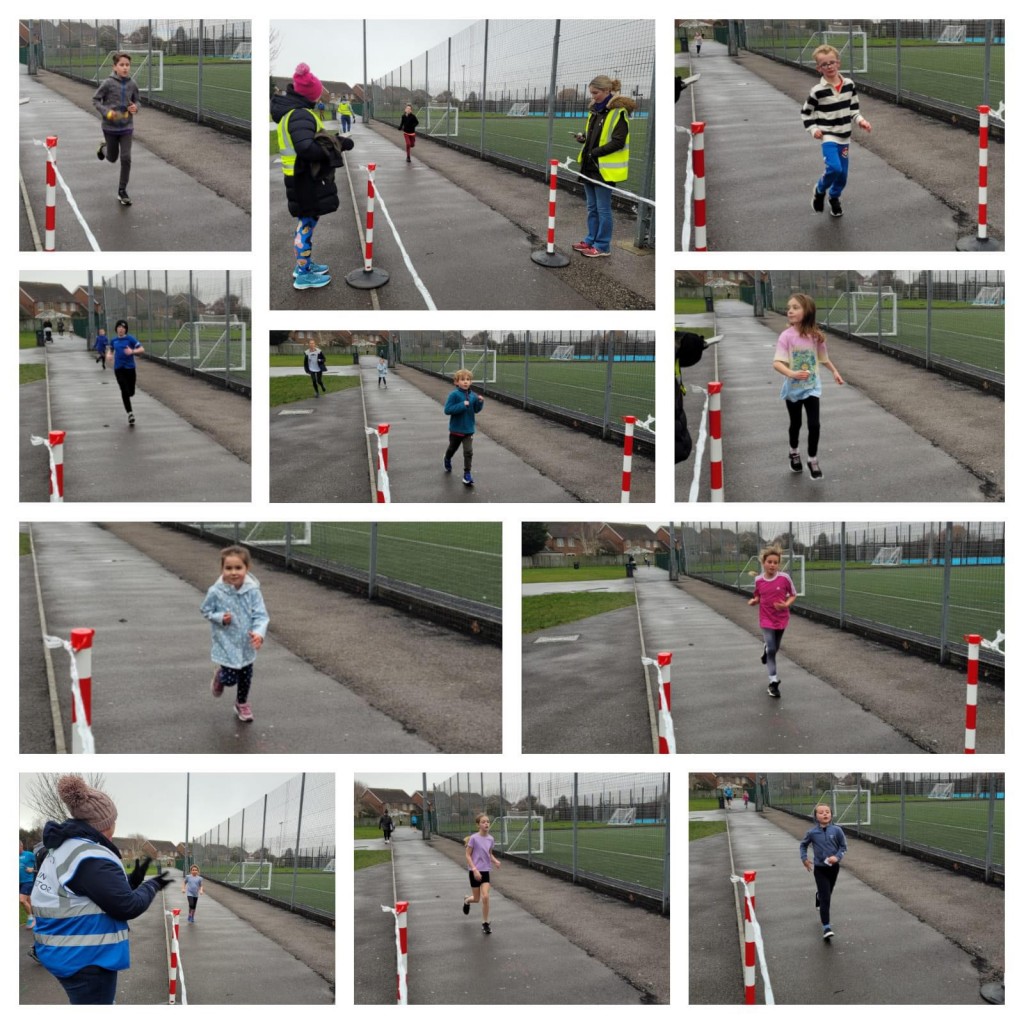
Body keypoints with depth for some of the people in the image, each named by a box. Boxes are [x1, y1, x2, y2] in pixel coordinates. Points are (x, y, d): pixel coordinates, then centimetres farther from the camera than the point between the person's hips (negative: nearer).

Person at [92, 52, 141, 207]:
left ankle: (122, 191, 7)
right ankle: (104, 148, 52)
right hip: (110, 127, -2)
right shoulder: (108, 83, -15)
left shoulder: (132, 84, -5)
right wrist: (106, 112, -20)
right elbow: (95, 99, -7)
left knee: (126, 159, -5)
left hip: (127, 126, 2)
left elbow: (137, 100, 11)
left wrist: (135, 107, -11)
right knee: (112, 158, 15)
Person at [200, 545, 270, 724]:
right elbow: (205, 610, -2)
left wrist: (259, 633, -33)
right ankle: (219, 674, 31)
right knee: (230, 679, -6)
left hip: (246, 644, 2)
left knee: (245, 677, 16)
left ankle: (242, 704, 43)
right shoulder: (216, 592, -18)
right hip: (225, 643, -2)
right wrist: (220, 618, -20)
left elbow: (261, 615, -16)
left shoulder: (253, 591, -17)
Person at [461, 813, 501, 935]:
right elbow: (468, 855, -10)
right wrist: (475, 869, -19)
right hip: (475, 872, -3)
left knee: (485, 897, -12)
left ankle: (486, 923, -1)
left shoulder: (490, 839, 1)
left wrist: (495, 861, -5)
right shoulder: (474, 838, -13)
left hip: (485, 871, 3)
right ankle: (466, 901, 46)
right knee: (477, 899, 8)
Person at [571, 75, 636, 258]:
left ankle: (603, 246, 5)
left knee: (603, 208, -1)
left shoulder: (618, 112, -13)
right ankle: (591, 240, 24)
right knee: (592, 207, 14)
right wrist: (584, 137, 3)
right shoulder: (595, 111, 12)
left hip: (605, 168, -8)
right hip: (590, 167, 8)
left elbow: (618, 142, -17)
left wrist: (594, 152, -19)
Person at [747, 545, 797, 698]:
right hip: (766, 619, -1)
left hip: (781, 619, 1)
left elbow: (793, 595, -2)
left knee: (775, 649, 17)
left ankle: (765, 645, 55)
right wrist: (754, 601, -12)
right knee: (771, 650, -11)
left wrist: (786, 604, -21)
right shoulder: (758, 581, -7)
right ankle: (773, 682, -7)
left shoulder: (784, 578, -13)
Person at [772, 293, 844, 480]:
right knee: (795, 424, 16)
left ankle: (812, 460, 11)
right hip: (793, 387, -1)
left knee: (814, 424, -7)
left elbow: (823, 357, 11)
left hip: (812, 387, 1)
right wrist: (791, 373, -45)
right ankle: (794, 453, 43)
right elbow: (777, 363, -27)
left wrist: (834, 371, 19)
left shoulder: (815, 336, -9)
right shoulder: (786, 336, -18)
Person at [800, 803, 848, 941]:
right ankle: (826, 927, -12)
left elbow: (843, 846, 0)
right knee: (825, 899, -11)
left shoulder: (836, 831, -9)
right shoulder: (812, 833, -9)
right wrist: (804, 858, 0)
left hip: (833, 867, 2)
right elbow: (803, 845, 9)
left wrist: (837, 857, -16)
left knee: (827, 893, 22)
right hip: (819, 869, -2)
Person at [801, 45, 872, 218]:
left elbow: (854, 108, 13)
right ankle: (820, 190, 7)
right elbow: (805, 112, -1)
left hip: (844, 137, 5)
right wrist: (812, 129, -13)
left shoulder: (849, 85, 0)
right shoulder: (818, 91, -12)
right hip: (828, 137, -5)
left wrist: (861, 120, -4)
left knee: (843, 174, 9)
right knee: (834, 168, -23)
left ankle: (834, 198, 37)